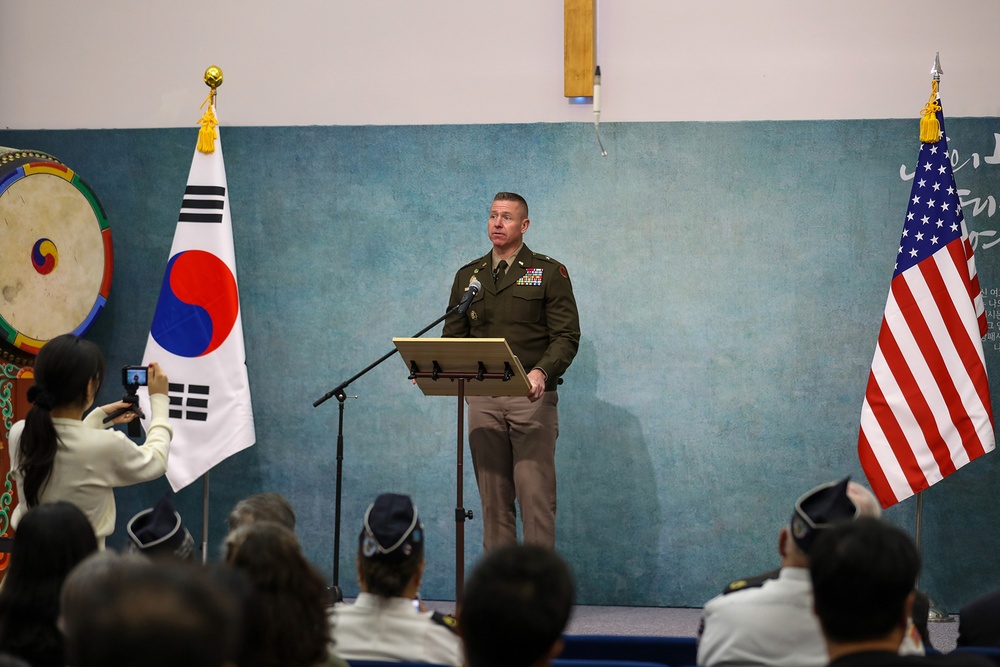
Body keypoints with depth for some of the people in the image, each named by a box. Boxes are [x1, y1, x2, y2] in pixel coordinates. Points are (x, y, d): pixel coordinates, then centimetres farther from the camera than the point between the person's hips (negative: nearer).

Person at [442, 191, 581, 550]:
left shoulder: (549, 272, 4)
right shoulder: (468, 276, 16)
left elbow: (566, 335, -4)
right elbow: (453, 336, 15)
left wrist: (542, 372, -22)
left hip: (532, 397, -4)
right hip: (482, 399, 4)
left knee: (535, 494, -8)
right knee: (493, 497, 5)